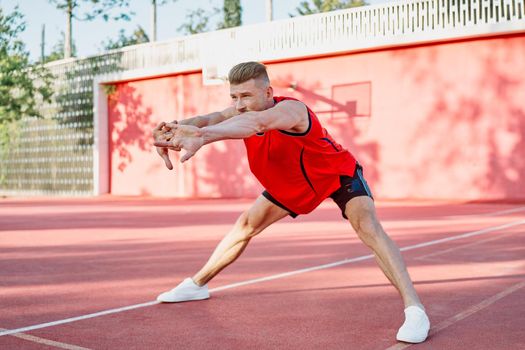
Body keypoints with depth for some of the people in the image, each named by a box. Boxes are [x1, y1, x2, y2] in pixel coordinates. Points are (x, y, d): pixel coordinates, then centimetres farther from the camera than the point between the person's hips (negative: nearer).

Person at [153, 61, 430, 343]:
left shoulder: (291, 109, -41)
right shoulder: (242, 111, -20)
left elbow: (256, 123, -64)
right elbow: (213, 119, -42)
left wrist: (201, 135, -81)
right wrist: (177, 128, -65)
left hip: (339, 174, -6)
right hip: (291, 185, 7)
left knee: (367, 226, -30)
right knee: (246, 225, 10)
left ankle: (414, 310, -27)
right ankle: (197, 284, 27)